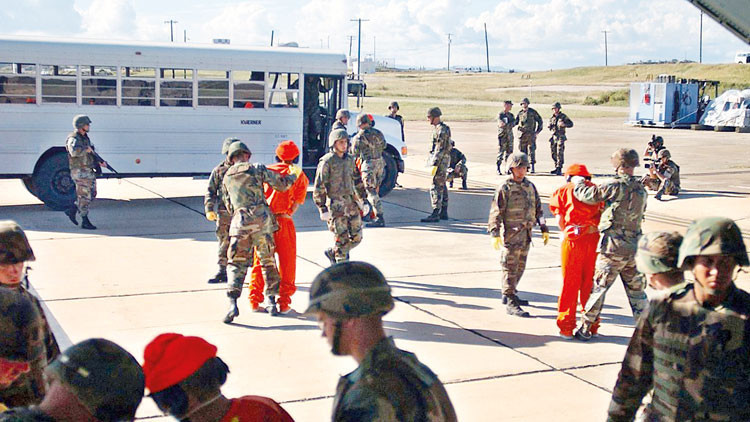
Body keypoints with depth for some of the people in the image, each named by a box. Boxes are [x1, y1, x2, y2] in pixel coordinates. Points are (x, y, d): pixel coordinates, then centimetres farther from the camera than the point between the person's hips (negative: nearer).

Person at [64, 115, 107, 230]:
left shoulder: (86, 138, 15)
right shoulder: (74, 139, -13)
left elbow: (91, 155, 24)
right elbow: (74, 152, -34)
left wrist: (100, 162, 11)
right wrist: (86, 149, -20)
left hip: (90, 172, 9)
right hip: (80, 172, -9)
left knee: (91, 194, 12)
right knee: (84, 196, -5)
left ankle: (72, 211, 22)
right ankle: (85, 222, 2)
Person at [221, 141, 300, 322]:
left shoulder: (226, 177, 17)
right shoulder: (257, 169, 5)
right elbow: (282, 184, 6)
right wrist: (294, 174, 25)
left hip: (239, 221, 2)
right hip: (261, 218, -2)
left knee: (237, 263, 1)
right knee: (268, 260, 11)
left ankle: (232, 303, -16)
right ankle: (271, 301, 13)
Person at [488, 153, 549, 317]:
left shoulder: (530, 186, 12)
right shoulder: (505, 188, -8)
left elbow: (538, 209, 18)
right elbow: (496, 212, -12)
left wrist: (544, 229, 13)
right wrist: (495, 234, -19)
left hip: (526, 233, 7)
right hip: (510, 234, -7)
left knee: (520, 267, 16)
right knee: (510, 268, -6)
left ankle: (509, 295, 32)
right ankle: (511, 303, -4)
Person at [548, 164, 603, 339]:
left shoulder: (563, 190, 8)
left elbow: (560, 221, 5)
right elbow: (603, 215, 7)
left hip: (573, 240, -2)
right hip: (595, 239, 2)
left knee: (570, 284, 6)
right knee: (590, 284, 12)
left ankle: (566, 327, 10)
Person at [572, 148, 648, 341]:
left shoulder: (615, 186, -12)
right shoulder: (641, 190, 10)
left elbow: (589, 196, -9)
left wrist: (577, 186, 12)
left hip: (614, 247, -6)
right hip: (634, 247, 6)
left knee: (598, 287, 2)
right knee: (636, 290, 14)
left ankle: (586, 328, 9)